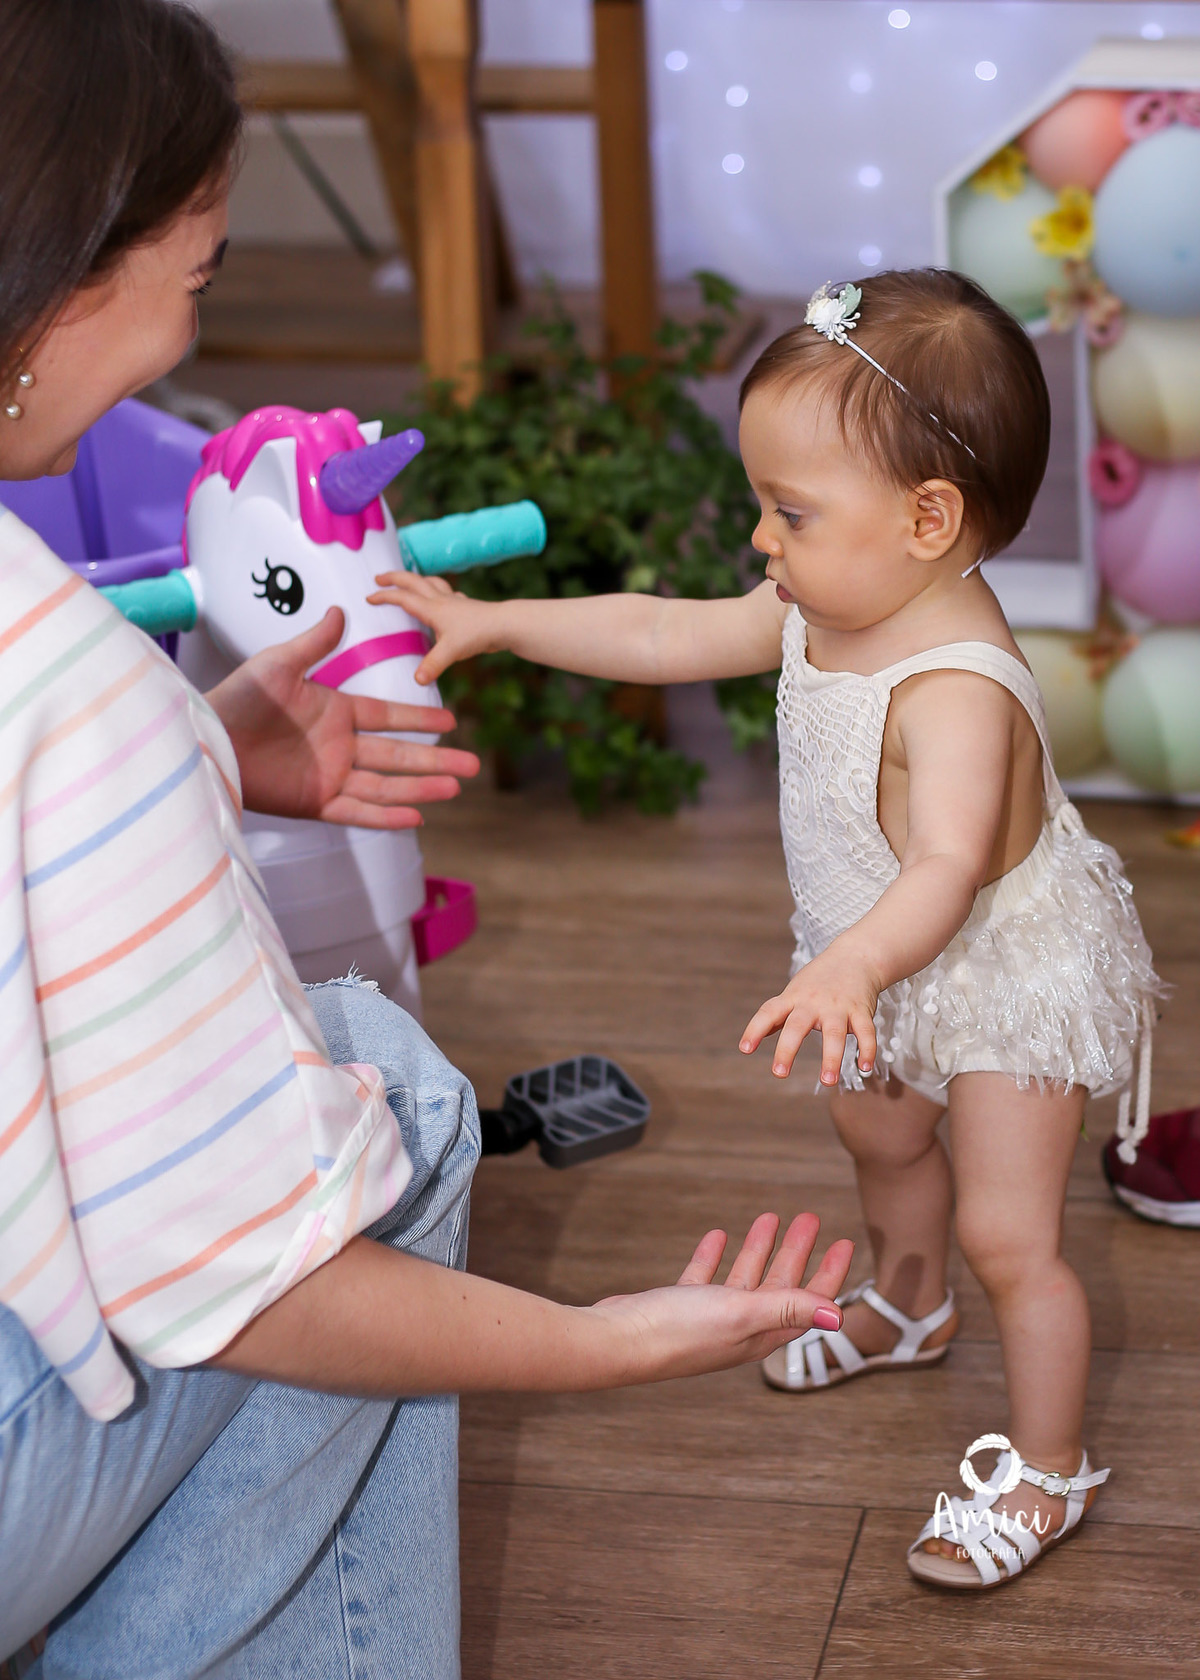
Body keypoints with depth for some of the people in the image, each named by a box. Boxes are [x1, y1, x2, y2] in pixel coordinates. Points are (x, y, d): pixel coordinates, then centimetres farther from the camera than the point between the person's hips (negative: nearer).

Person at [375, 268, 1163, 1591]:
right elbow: (661, 634, -1)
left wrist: (853, 966, -71)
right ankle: (905, 1306, 61)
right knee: (879, 1132, 31)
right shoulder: (823, 613, -12)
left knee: (1007, 1234, -4)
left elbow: (949, 864, -53)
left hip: (1012, 980, -9)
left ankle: (1049, 1468, 18)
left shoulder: (956, 688, -40)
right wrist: (490, 624, -2)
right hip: (896, 975, 10)